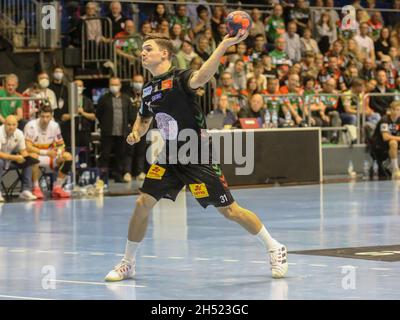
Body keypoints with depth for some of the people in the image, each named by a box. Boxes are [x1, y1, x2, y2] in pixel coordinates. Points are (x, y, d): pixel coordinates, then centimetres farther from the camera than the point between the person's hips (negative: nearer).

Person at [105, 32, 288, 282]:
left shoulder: (179, 78, -15)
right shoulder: (148, 89, 8)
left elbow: (201, 78, -39)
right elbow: (144, 118, 27)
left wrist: (224, 46, -53)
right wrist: (136, 133, 4)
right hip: (168, 158, 6)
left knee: (230, 210, -3)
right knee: (143, 203, -5)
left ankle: (275, 249, 13)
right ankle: (128, 264, 10)